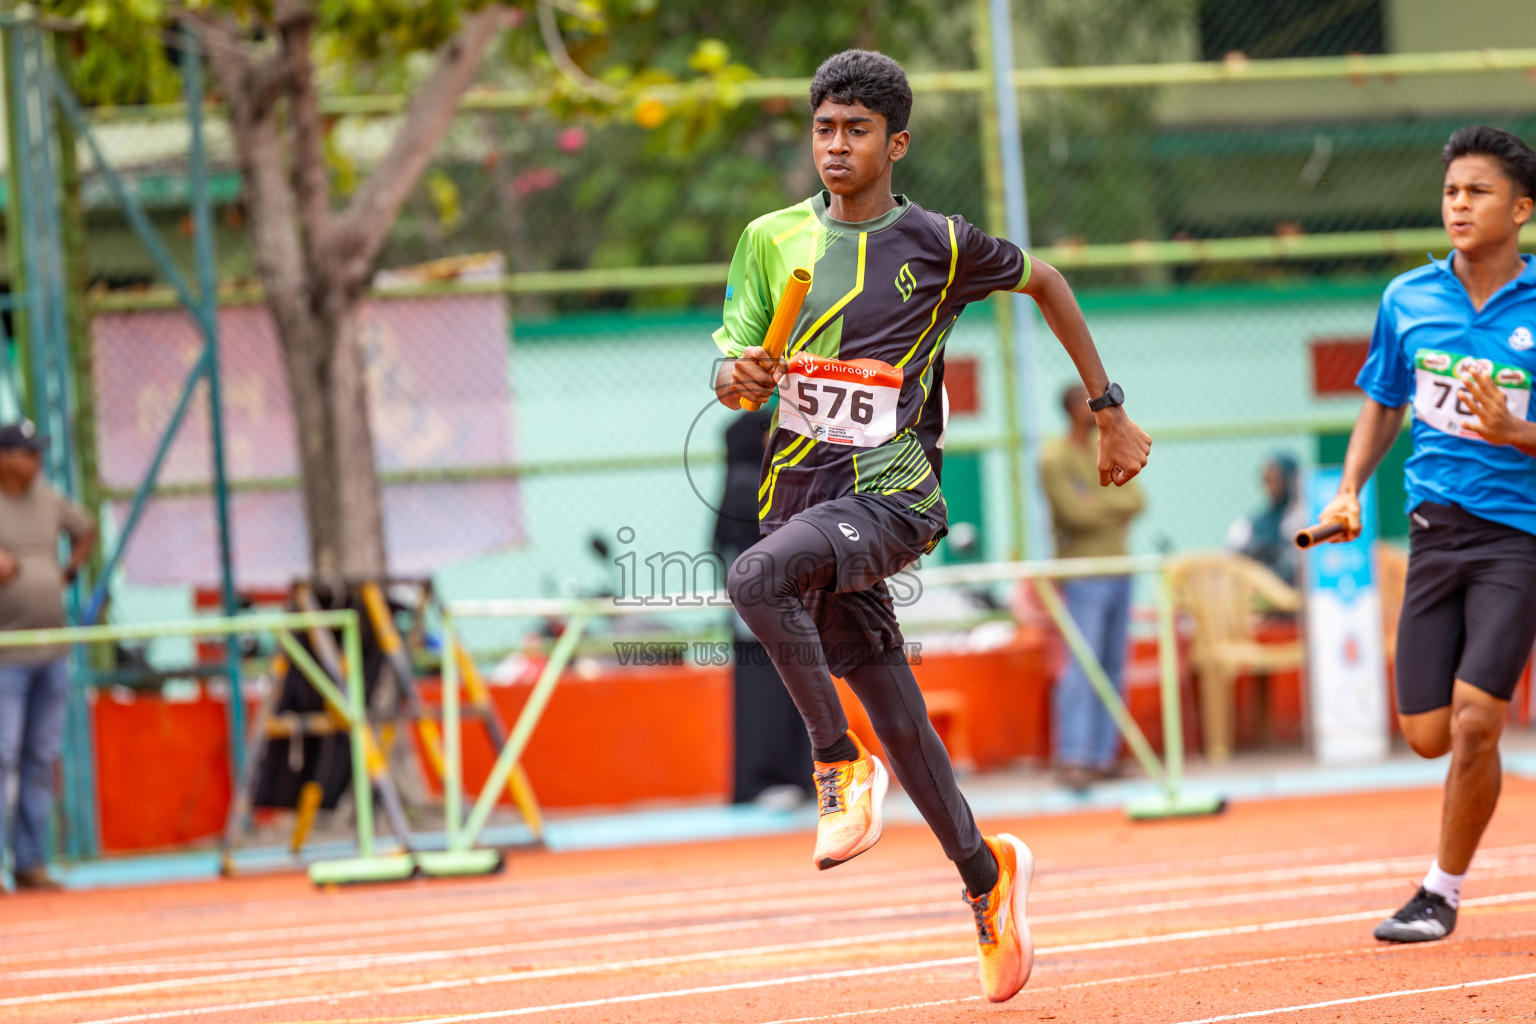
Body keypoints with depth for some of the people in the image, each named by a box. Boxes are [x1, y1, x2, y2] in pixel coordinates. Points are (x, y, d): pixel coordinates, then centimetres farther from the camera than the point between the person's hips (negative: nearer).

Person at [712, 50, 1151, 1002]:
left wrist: (1111, 412, 16)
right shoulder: (774, 239, 7)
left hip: (891, 493, -4)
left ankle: (841, 761, -16)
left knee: (758, 576, -32)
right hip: (803, 489, 4)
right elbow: (734, 371, 6)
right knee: (893, 712, 6)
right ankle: (984, 873, 24)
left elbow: (1045, 282, 14)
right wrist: (741, 378, -20)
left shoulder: (937, 243, -2)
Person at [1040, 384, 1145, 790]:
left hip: (1118, 572, 7)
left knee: (1112, 668, 5)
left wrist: (1096, 504, -9)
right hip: (1083, 575, -7)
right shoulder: (1054, 459, -8)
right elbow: (1075, 513, -17)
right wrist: (1112, 507, -1)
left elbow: (1134, 501, 6)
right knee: (1083, 668, -13)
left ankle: (1104, 755, 8)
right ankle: (1072, 759, -16)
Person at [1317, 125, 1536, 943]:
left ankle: (1443, 891, 4)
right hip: (1436, 529, 4)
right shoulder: (1408, 300, 5)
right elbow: (1383, 405, 19)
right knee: (1427, 735, 1)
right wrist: (1350, 489, 5)